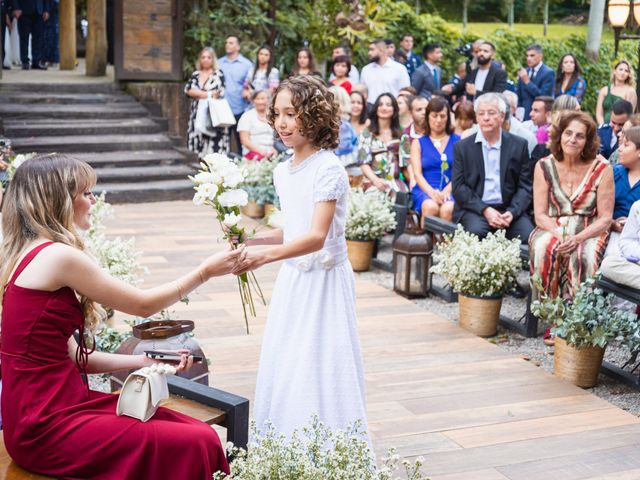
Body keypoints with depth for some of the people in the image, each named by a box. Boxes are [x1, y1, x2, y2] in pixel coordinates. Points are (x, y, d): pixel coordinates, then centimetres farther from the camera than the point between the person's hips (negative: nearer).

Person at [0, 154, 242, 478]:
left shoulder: (28, 255, 13)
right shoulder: (57, 255, -15)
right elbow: (143, 304, -6)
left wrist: (146, 361, 10)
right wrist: (206, 271, 6)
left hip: (40, 413, 9)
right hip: (47, 428, -9)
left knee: (194, 430, 3)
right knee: (197, 443, -12)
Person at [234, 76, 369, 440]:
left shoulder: (328, 169, -16)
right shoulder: (283, 172, 8)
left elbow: (317, 236, -26)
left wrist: (264, 256, -39)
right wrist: (253, 240, 4)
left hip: (325, 280, -8)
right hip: (293, 277, 8)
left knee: (320, 370, -3)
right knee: (286, 367, 12)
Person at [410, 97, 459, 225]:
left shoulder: (457, 141, 14)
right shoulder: (418, 143, 16)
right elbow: (417, 173, 4)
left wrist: (447, 191, -15)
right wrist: (431, 192, -16)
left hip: (450, 190, 0)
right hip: (425, 189, 0)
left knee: (448, 209, -36)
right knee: (431, 207, -35)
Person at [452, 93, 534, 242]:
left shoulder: (519, 145, 8)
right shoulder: (462, 147, 6)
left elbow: (525, 186, 6)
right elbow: (458, 186, 0)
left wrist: (512, 212, -12)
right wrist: (485, 210, -14)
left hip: (509, 209, 1)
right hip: (474, 209, -1)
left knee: (529, 236, -25)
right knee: (477, 231, -33)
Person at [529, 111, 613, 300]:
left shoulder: (601, 169, -4)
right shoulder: (544, 167, 1)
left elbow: (605, 219, -4)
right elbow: (540, 215, 0)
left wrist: (577, 238, -21)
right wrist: (560, 236, -19)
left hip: (589, 232, -1)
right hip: (552, 229, 1)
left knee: (583, 256, -33)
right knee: (543, 249, -32)